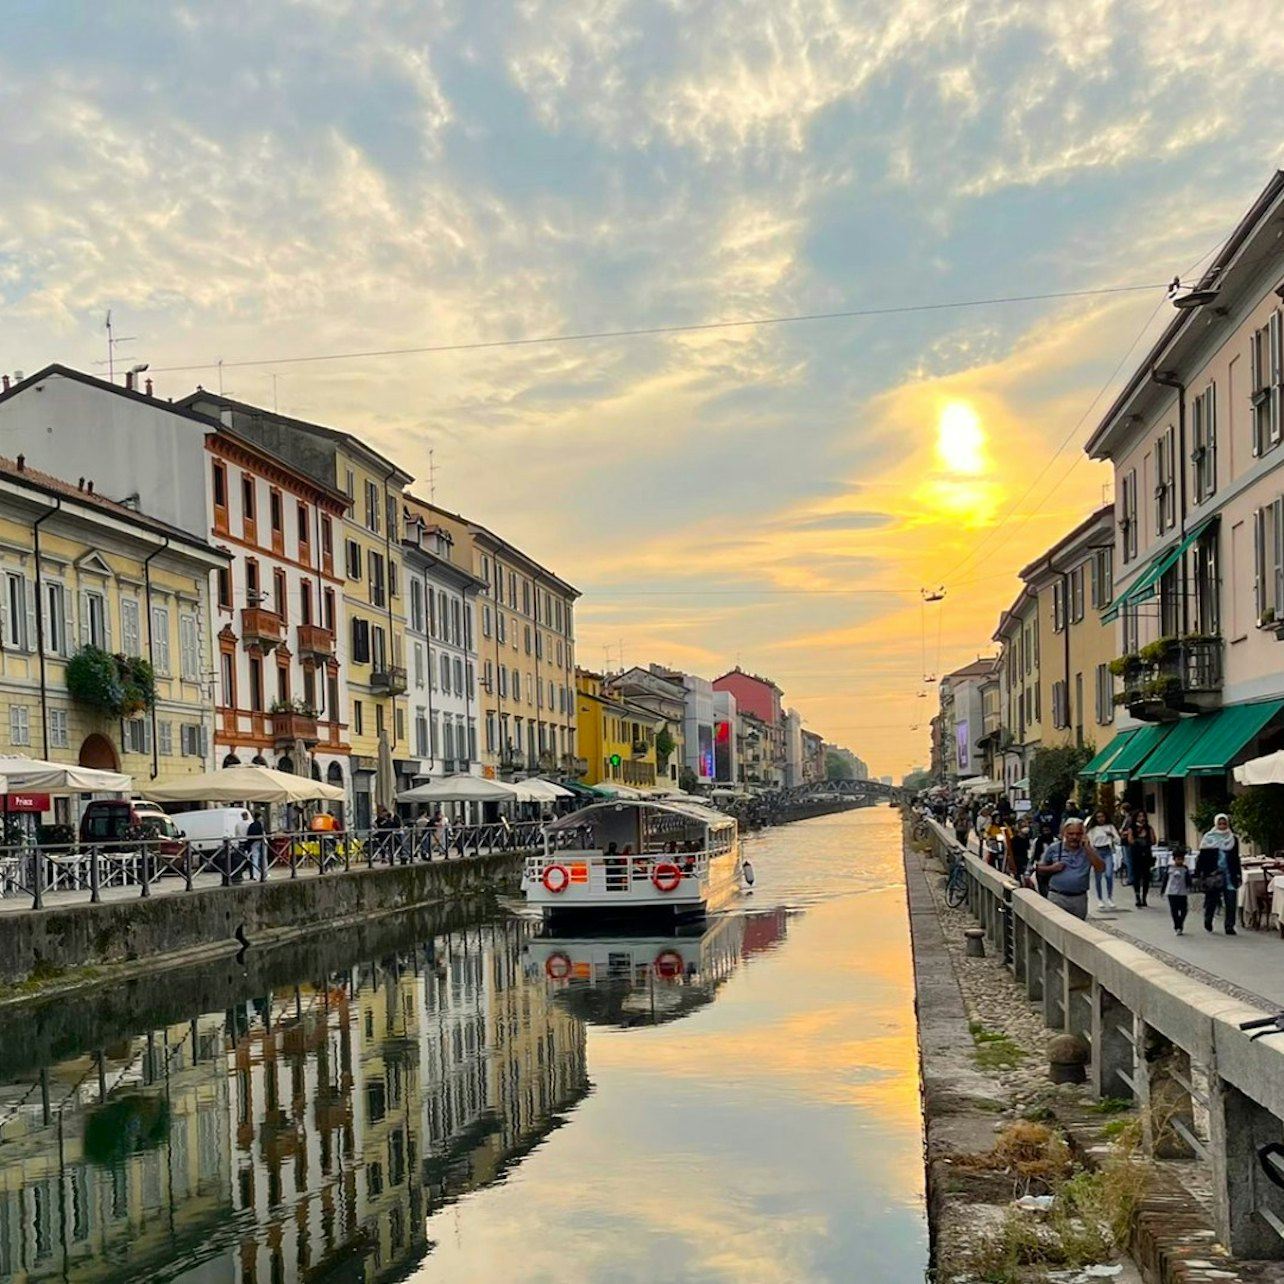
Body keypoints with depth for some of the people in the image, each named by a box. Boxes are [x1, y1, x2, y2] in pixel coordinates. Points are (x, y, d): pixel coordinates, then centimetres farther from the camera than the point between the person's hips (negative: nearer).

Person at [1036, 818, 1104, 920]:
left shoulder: (1087, 850, 4)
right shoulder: (1054, 849, 3)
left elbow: (1100, 867, -11)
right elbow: (1040, 867, 12)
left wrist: (1087, 847, -14)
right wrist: (1052, 868, -9)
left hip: (1080, 899, 1)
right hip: (1057, 897, -1)